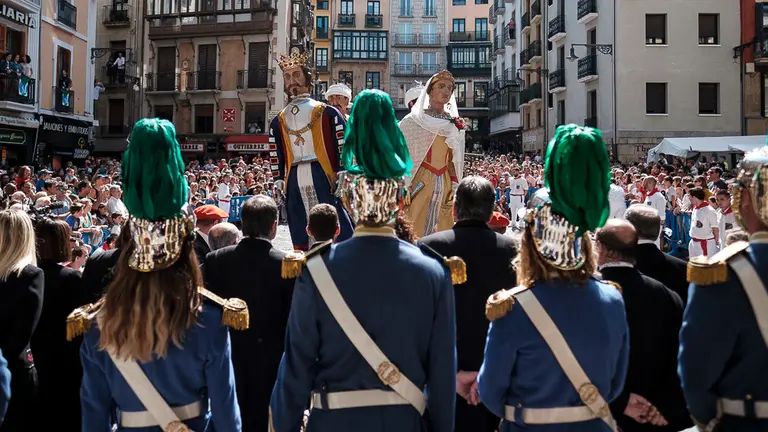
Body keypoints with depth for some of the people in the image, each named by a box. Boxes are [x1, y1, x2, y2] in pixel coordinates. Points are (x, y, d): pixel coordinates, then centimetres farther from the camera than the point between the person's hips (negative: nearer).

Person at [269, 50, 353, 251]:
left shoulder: (328, 113, 7)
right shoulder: (279, 122, 16)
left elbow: (343, 150, 1)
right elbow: (276, 160, 15)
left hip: (326, 182, -3)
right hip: (295, 187, 3)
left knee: (341, 241, -6)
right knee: (301, 247, 6)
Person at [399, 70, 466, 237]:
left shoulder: (456, 125, 13)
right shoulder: (413, 121, -1)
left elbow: (455, 161, 16)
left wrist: (455, 189, 9)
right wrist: (403, 189, -12)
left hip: (444, 184, 5)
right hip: (420, 182, -5)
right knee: (414, 232, -7)